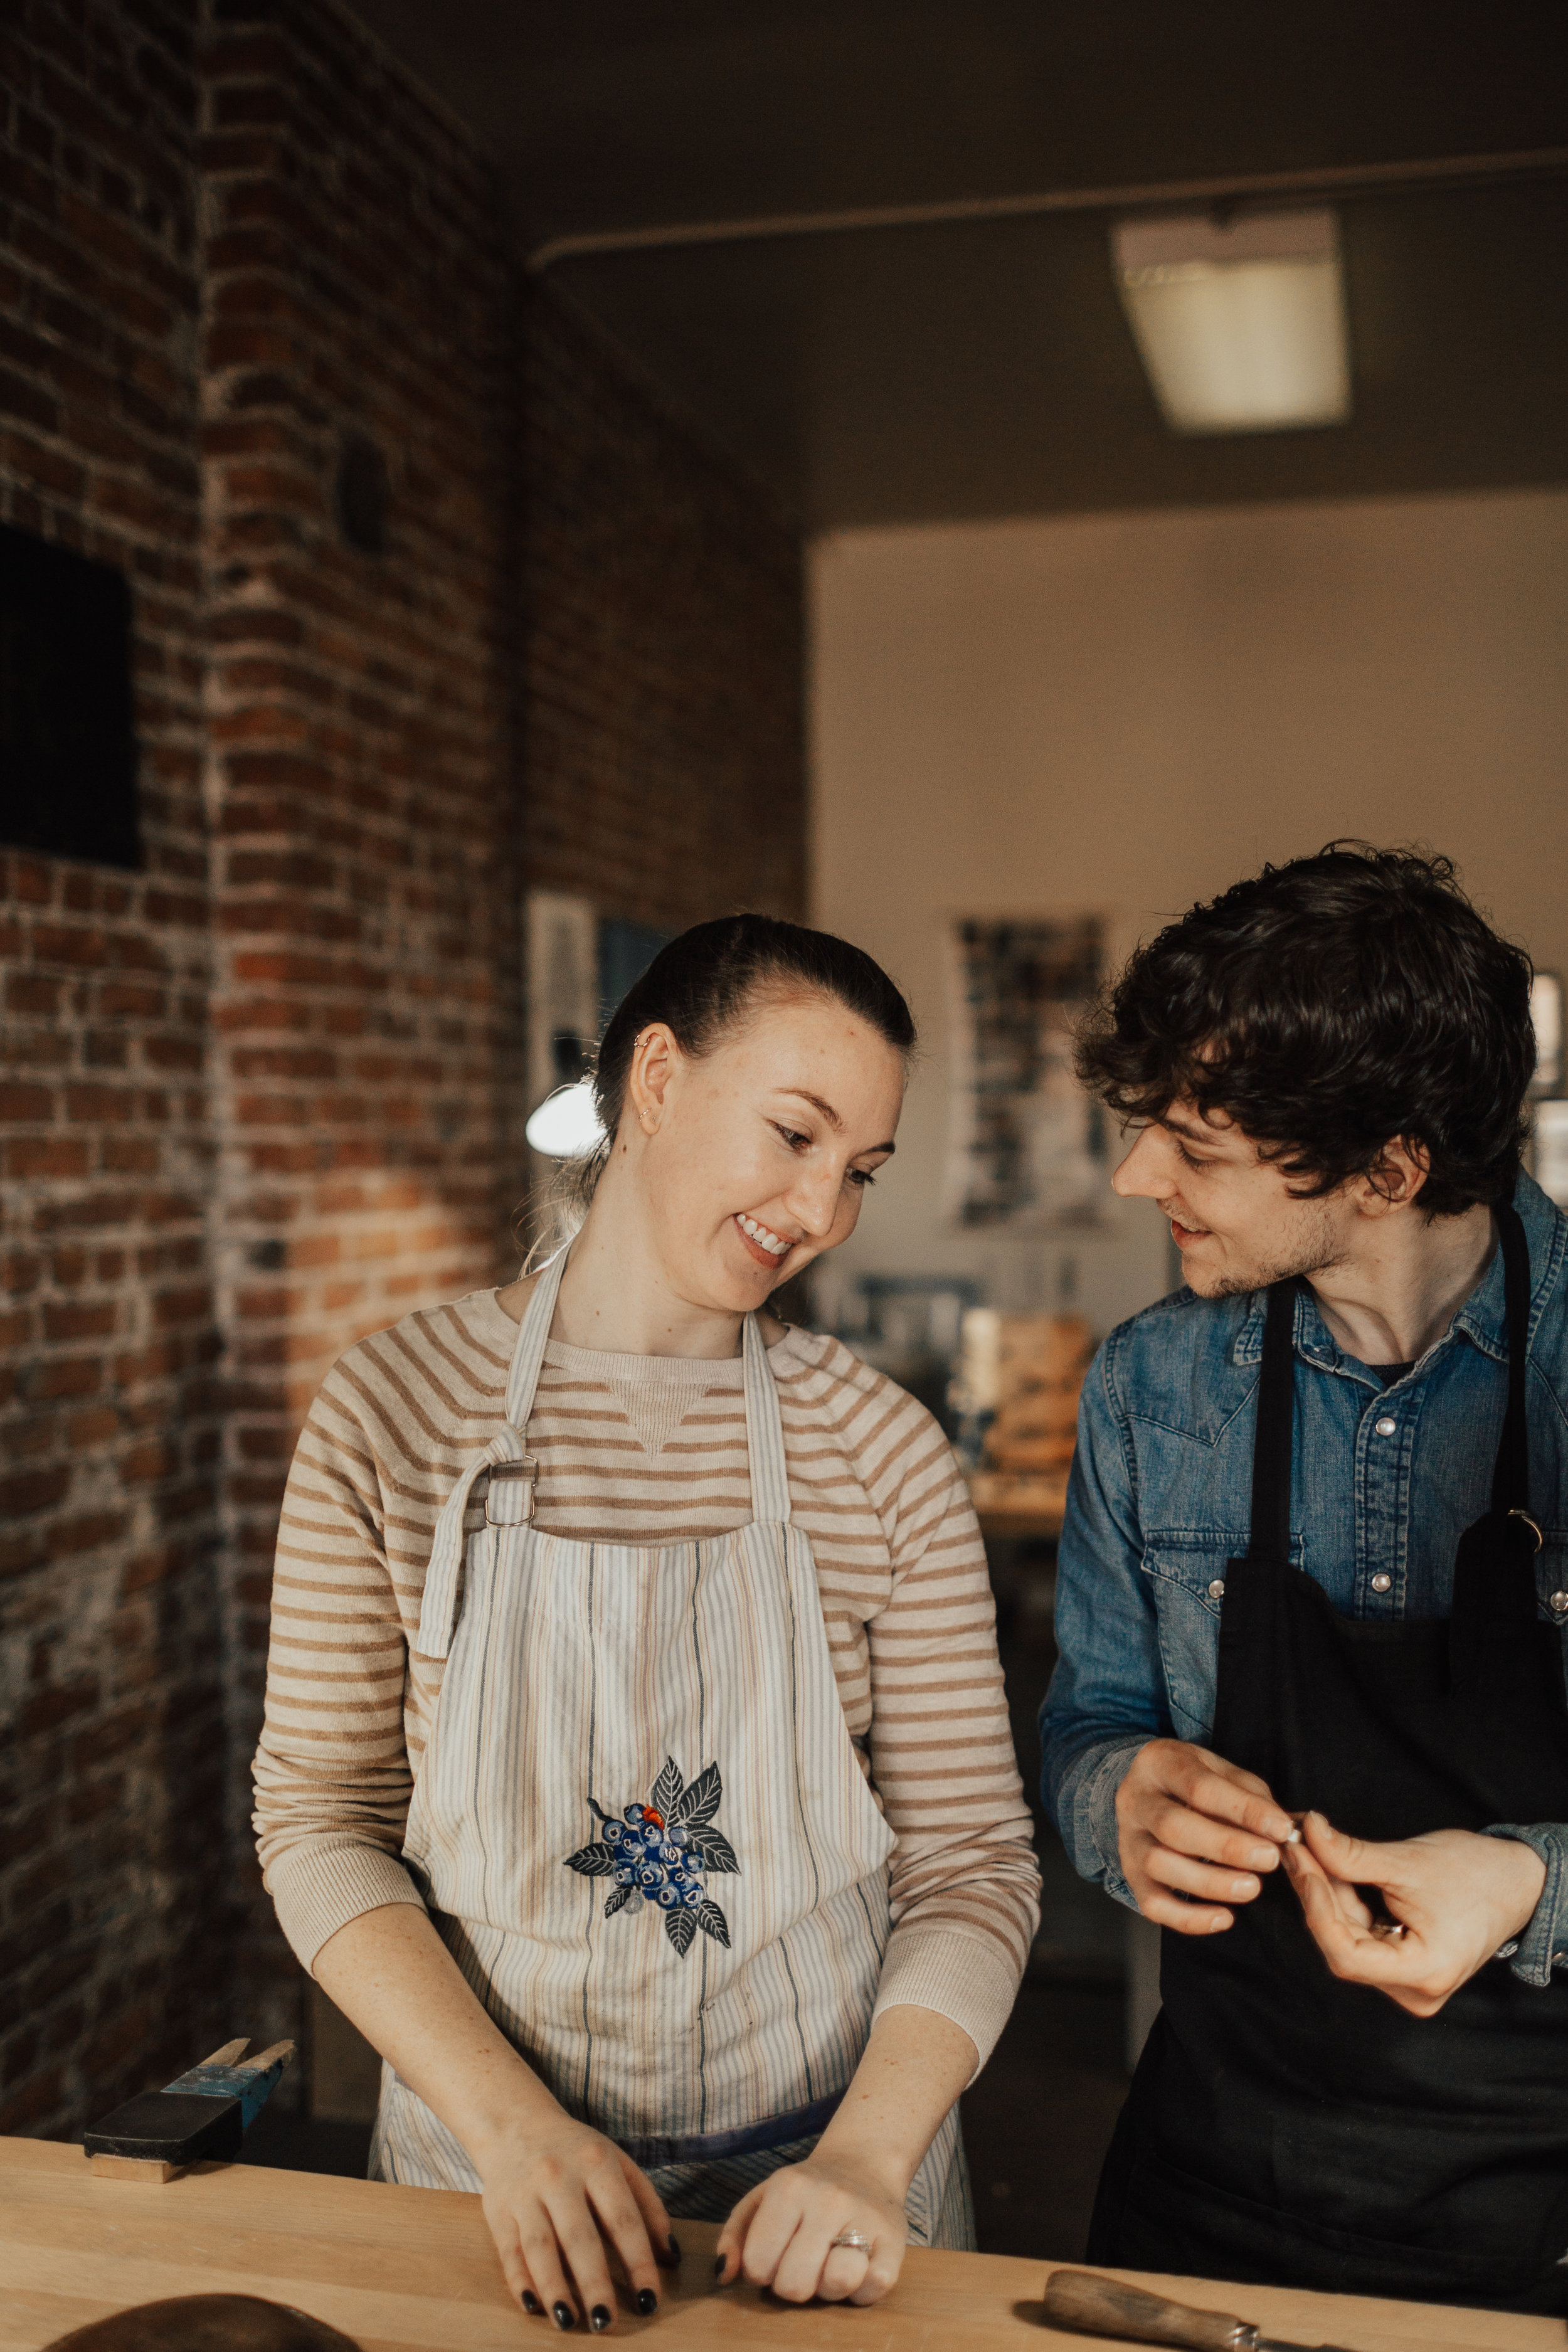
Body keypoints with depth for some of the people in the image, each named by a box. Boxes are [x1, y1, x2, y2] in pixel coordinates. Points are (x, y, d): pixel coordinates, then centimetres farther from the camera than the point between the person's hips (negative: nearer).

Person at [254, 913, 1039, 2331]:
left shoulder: (884, 1454, -9)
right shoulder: (396, 1414, -10)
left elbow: (972, 1858, -5)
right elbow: (322, 1818, -6)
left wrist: (865, 2156, -19)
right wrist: (512, 2122, -16)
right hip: (486, 2157, 0)